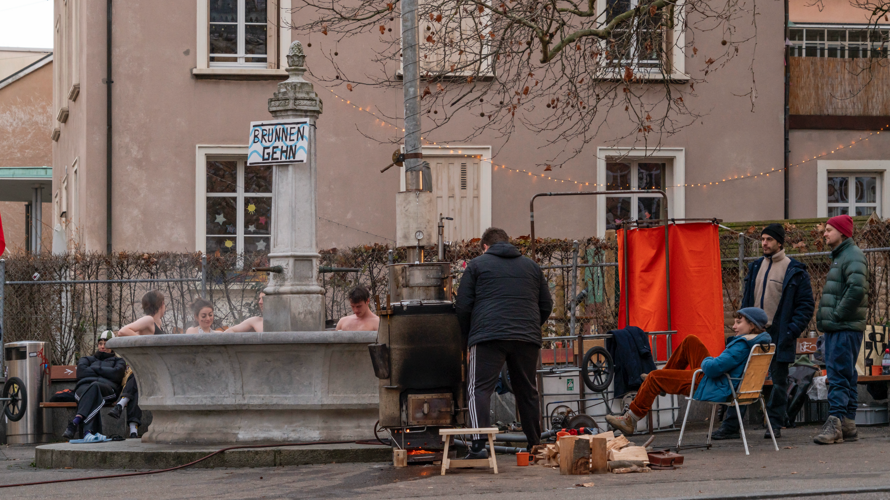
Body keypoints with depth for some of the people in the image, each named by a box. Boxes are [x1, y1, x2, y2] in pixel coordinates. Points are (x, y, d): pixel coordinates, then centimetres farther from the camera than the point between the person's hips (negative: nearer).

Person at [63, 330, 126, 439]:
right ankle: (88, 432, -66)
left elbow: (116, 374, 8)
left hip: (107, 387, -2)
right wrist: (103, 372, 11)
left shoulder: (118, 361, 34)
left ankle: (75, 422, -61)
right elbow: (81, 372, 14)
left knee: (95, 386, -43)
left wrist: (95, 369, 10)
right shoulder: (87, 359, 39)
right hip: (84, 386, 2)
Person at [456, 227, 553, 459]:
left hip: (488, 337, -4)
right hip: (527, 339, 4)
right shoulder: (531, 266, 21)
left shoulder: (477, 265, 11)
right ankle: (535, 446, 17)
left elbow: (463, 307, 6)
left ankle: (478, 444, -23)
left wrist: (468, 337, 17)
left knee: (479, 389, -6)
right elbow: (546, 305, 20)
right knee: (527, 392, 13)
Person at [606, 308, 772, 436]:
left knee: (654, 377, 1)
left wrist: (706, 361, -8)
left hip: (713, 390, -10)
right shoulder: (762, 341, 4)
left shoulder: (742, 345, -27)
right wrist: (709, 362, 9)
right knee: (690, 341, 21)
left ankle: (630, 420, 15)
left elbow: (713, 368, -31)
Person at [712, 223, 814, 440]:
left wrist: (792, 331, -15)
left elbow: (806, 304, -5)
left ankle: (775, 424, 14)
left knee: (779, 381, 4)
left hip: (778, 336, -5)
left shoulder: (795, 271, -4)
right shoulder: (756, 267, 13)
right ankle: (731, 426, 3)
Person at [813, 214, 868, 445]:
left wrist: (838, 315, -19)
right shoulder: (839, 256, 21)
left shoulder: (853, 256, -11)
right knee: (845, 376, 10)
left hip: (845, 328, -10)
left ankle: (835, 423, -18)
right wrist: (825, 320, 14)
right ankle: (848, 426, 12)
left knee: (839, 375, -14)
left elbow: (857, 289, -25)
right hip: (835, 329, 10)